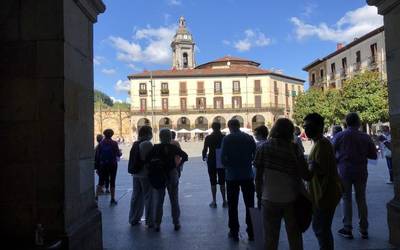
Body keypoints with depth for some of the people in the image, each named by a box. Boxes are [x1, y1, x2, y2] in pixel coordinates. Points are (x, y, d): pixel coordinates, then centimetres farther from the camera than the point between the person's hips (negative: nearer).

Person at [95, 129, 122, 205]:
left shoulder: (101, 143, -1)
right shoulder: (114, 143, -9)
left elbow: (97, 155, 0)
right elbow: (118, 154, -7)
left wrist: (98, 164, 8)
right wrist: (120, 153, 16)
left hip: (103, 164, 2)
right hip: (112, 164, -2)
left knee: (101, 181, 11)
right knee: (112, 181, 6)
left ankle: (96, 196, 1)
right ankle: (112, 199, 10)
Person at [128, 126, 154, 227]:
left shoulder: (135, 144, 8)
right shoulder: (147, 144, -16)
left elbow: (132, 160, 11)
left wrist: (134, 171, 16)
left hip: (136, 174, 8)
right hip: (146, 174, -7)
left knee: (136, 197, 16)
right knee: (148, 198, 3)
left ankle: (134, 219, 26)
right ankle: (149, 221, 9)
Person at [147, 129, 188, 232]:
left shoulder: (155, 148, -5)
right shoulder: (174, 148, -4)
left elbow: (147, 160, -14)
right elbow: (185, 156, -8)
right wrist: (178, 166, -1)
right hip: (172, 176, 0)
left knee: (157, 201, 10)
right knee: (174, 201, 12)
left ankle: (157, 224, 14)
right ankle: (176, 223, 17)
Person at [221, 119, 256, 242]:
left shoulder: (227, 139, -9)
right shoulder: (249, 137, -2)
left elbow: (223, 158, -13)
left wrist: (229, 166, 7)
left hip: (232, 176, -2)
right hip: (247, 175, 2)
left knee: (233, 205, 11)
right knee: (249, 204, 12)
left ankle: (234, 232, 18)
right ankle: (251, 233, 19)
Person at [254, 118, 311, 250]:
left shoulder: (264, 148, -5)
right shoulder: (294, 148, -7)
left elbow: (258, 176, -3)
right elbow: (305, 175, -10)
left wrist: (259, 195, 7)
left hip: (270, 199, 0)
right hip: (291, 199, 0)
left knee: (270, 237, 12)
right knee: (294, 236, 17)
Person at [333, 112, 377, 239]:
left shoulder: (339, 136, -9)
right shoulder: (366, 137, -5)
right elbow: (374, 155, 1)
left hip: (345, 171, -1)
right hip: (361, 172, 2)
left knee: (346, 199, 8)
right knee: (361, 199, 13)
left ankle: (347, 229, 10)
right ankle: (364, 230, 20)